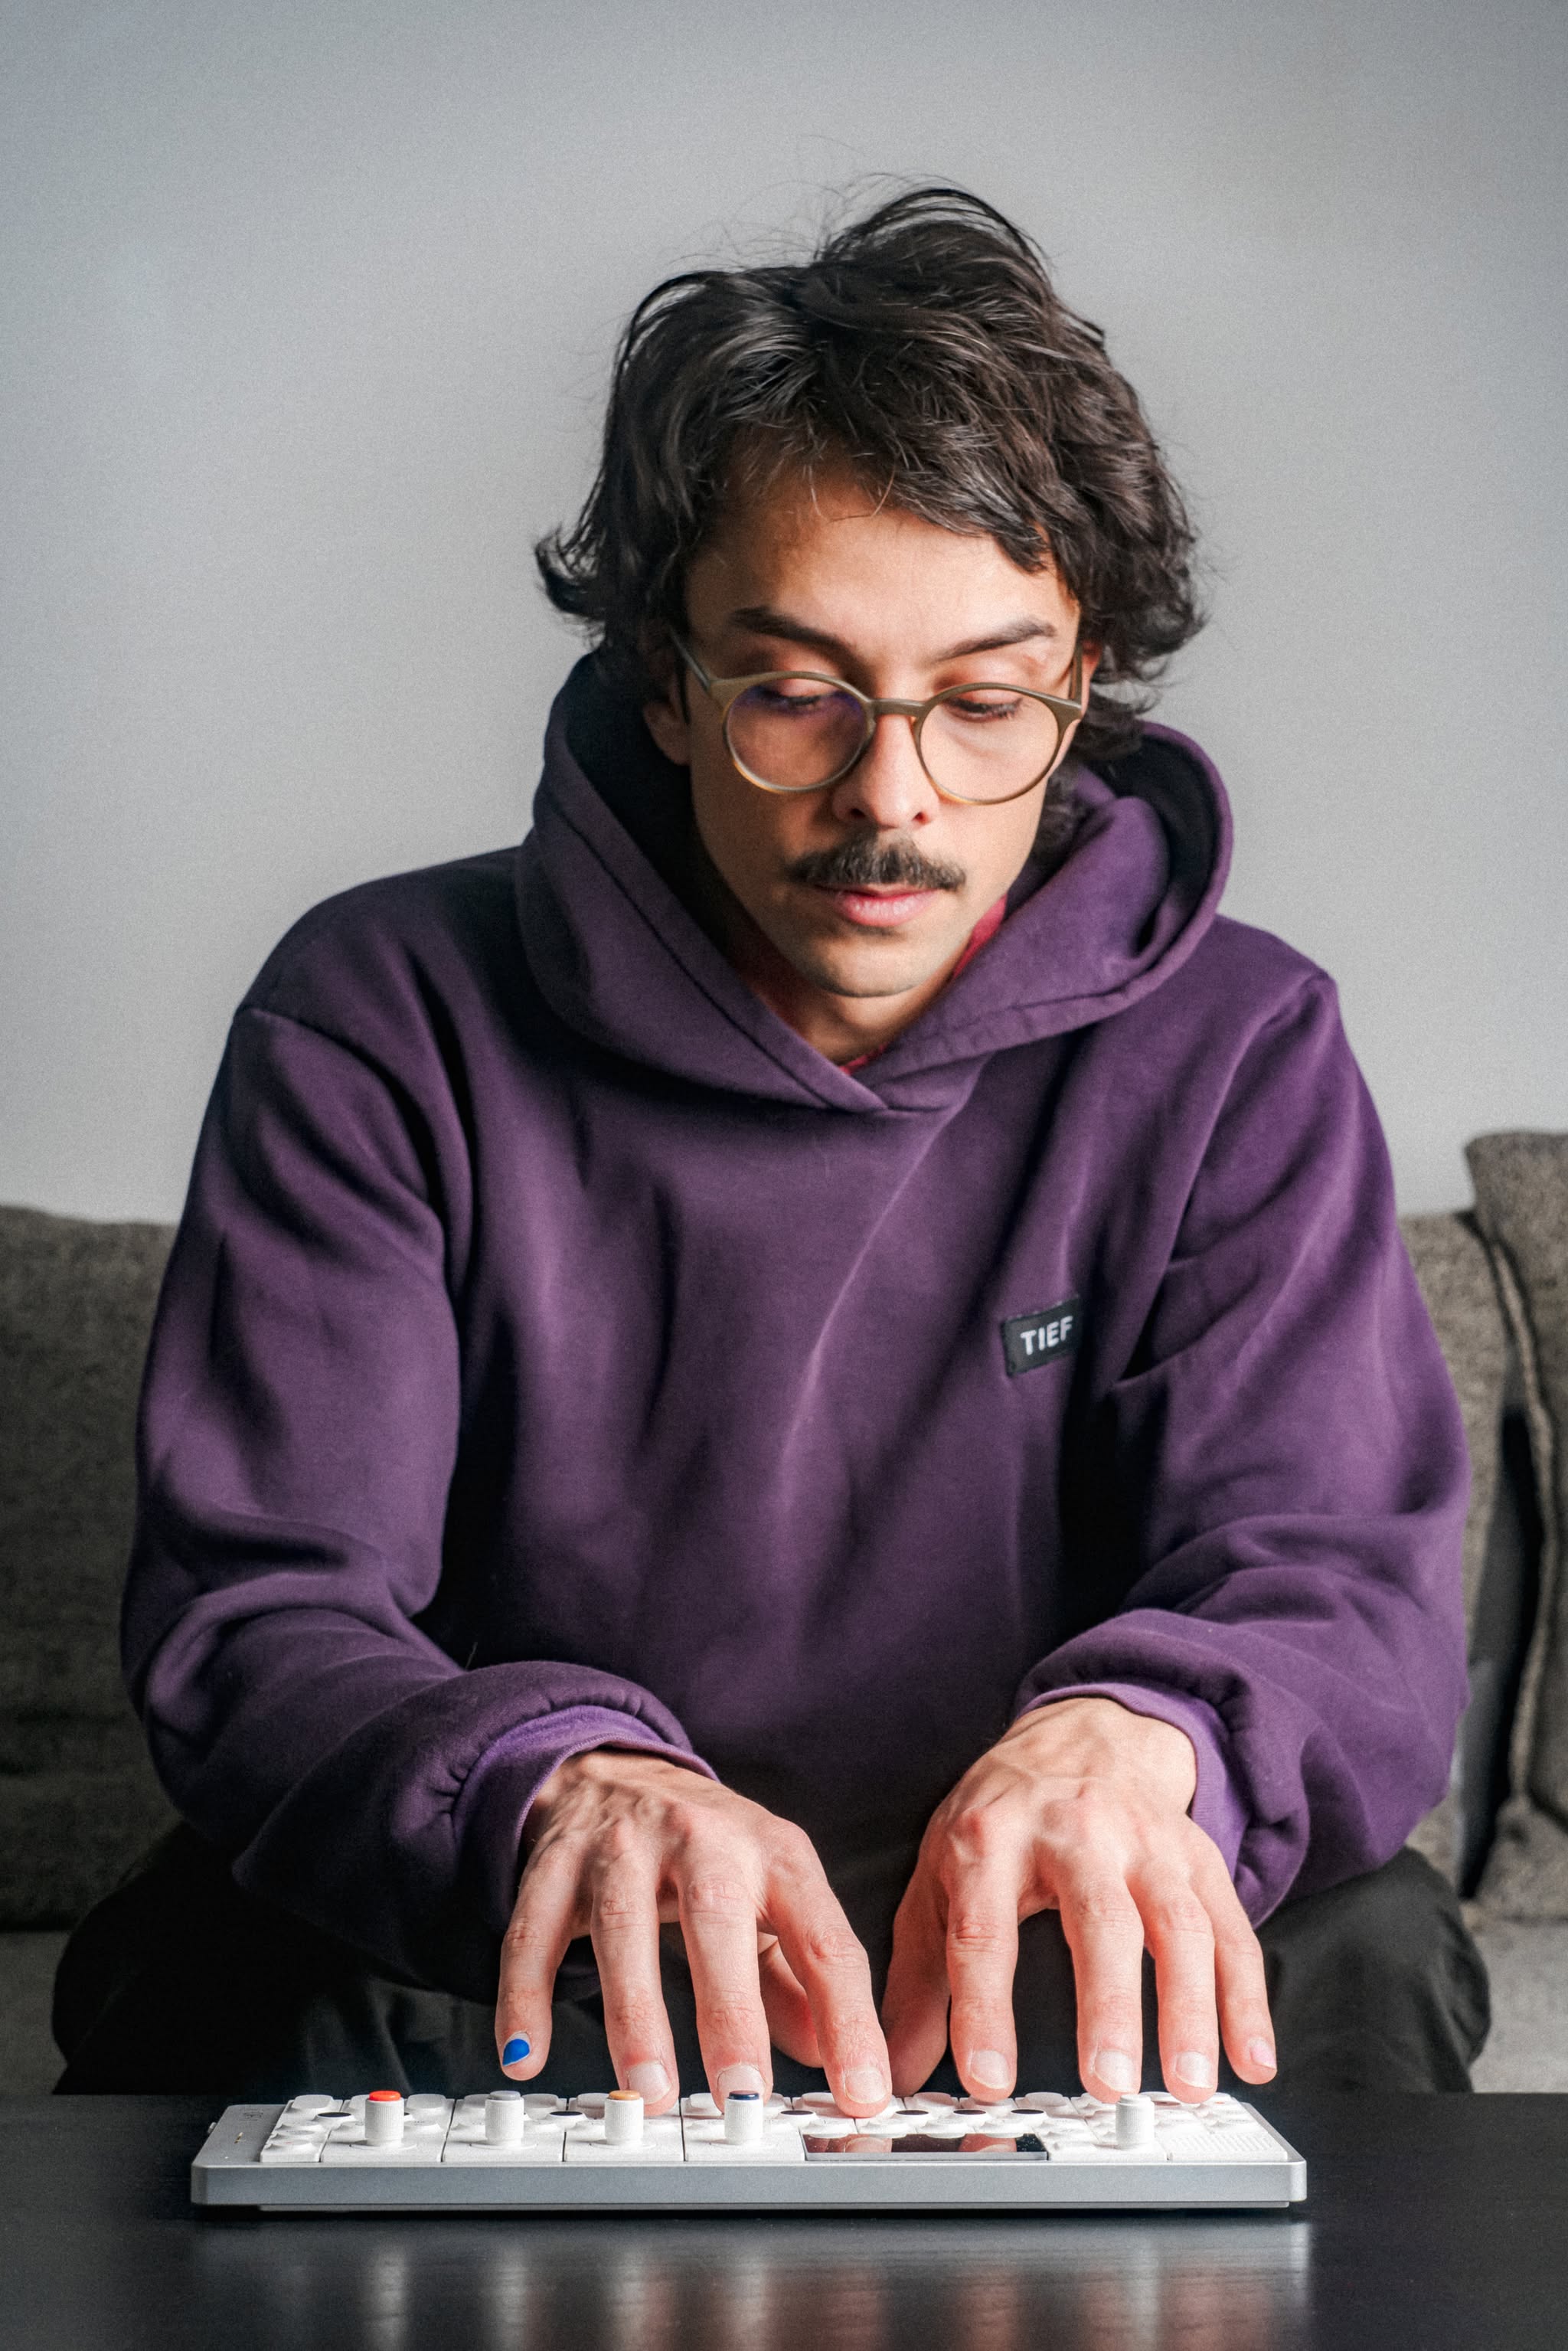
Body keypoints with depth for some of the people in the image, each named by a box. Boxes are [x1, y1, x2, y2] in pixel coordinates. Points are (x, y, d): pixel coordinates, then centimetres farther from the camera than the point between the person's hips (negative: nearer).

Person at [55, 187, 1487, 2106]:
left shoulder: (1233, 1053, 1)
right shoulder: (382, 1025, -4)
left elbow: (1342, 1589, -9)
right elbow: (251, 1624, -13)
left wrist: (1135, 1733, -36)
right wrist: (552, 1784, -39)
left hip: (1024, 1997, 2)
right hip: (503, 1979, -1)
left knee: (1358, 1959, -28)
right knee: (217, 2001, -33)